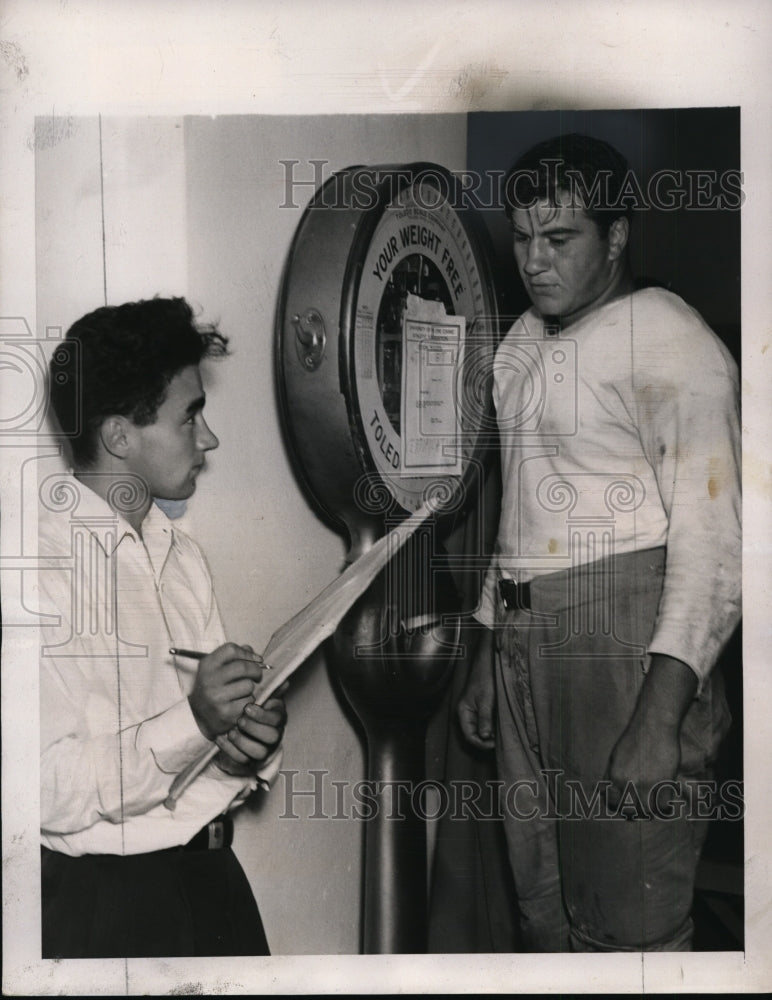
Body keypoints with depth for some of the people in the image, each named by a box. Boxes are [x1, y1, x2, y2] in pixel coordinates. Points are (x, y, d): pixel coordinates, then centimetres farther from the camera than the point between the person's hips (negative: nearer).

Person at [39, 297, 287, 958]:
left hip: (213, 874, 7)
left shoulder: (183, 555, 8)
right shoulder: (48, 561, -17)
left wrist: (252, 743, -9)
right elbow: (51, 790, -21)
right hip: (105, 899, -7)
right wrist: (193, 721, -28)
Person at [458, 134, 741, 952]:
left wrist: (660, 715, -22)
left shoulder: (666, 340, -9)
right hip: (525, 640, 7)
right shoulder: (522, 345, 16)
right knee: (544, 910, 14)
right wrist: (487, 651, 18)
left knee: (628, 921, -1)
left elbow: (711, 539, -16)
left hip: (628, 638, -7)